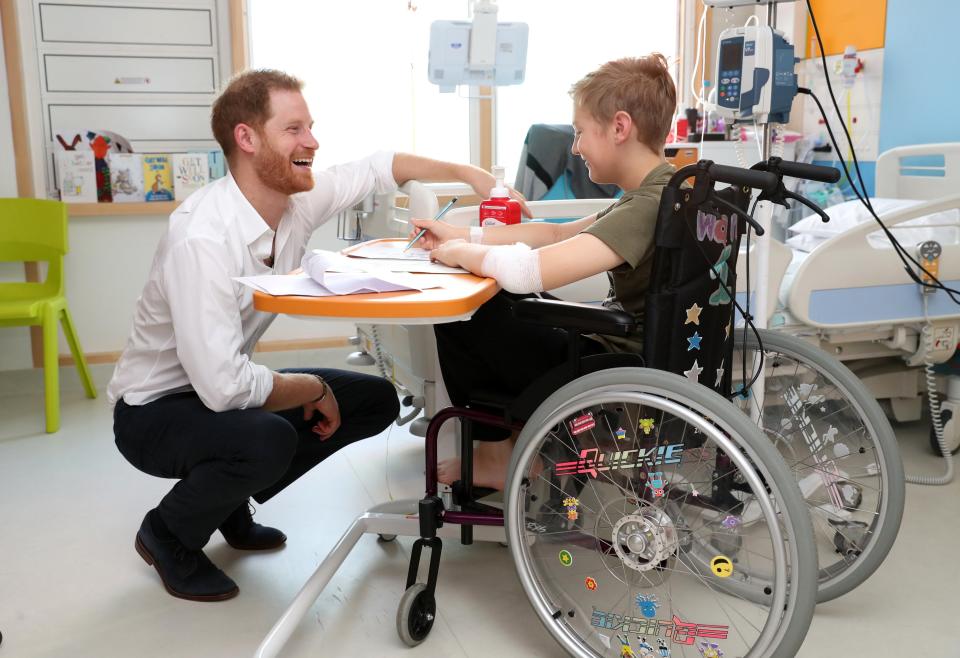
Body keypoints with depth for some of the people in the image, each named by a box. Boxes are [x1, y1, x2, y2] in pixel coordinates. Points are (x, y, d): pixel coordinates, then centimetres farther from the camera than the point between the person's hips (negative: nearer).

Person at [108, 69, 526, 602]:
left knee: (376, 400, 3)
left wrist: (469, 173, -2)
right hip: (154, 410, -7)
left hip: (224, 388, 8)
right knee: (266, 439, -36)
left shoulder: (296, 200, -11)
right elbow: (223, 385, -35)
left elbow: (378, 167, 6)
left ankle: (230, 504, 16)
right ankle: (166, 535, -1)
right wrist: (316, 389, -20)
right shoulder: (202, 237, -32)